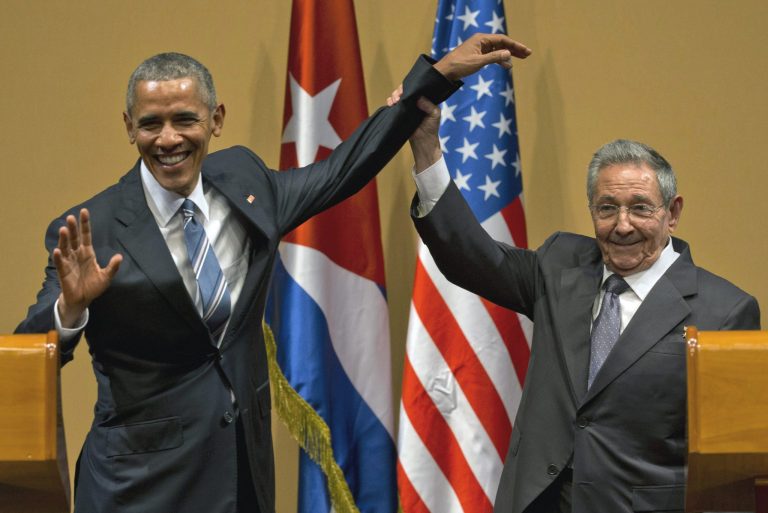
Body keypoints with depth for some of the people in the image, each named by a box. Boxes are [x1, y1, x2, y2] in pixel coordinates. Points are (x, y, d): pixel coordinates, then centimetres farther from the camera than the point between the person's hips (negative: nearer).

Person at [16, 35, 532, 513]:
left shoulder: (244, 181, 2)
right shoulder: (93, 231, -13)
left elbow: (346, 168, 15)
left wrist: (440, 73, 15)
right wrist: (71, 306, -34)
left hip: (246, 469, 5)